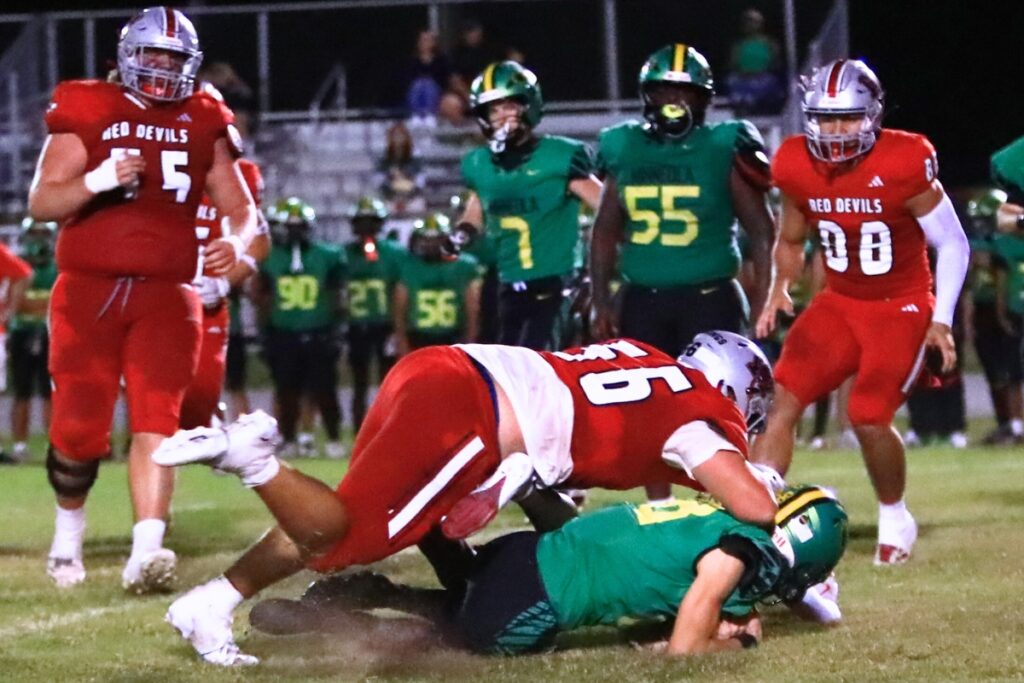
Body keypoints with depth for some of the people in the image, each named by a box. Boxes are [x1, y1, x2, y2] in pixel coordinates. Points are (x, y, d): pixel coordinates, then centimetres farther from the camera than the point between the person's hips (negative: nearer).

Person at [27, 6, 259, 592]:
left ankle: (146, 553, -24)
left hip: (165, 295, 1)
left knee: (156, 423, -13)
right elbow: (41, 203, -3)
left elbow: (240, 206, 12)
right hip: (89, 290, -1)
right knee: (80, 429, -1)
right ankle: (69, 530, 27)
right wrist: (97, 180, -21)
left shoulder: (202, 126, 10)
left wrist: (236, 242, -11)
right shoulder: (86, 114, 2)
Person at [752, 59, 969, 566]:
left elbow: (952, 244, -10)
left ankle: (894, 519, 11)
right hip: (839, 302, 5)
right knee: (781, 401, -12)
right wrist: (779, 290, -5)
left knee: (869, 417, -16)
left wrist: (941, 320, -15)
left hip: (901, 307, -5)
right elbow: (791, 241, 13)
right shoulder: (798, 168, -6)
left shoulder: (903, 166, -20)